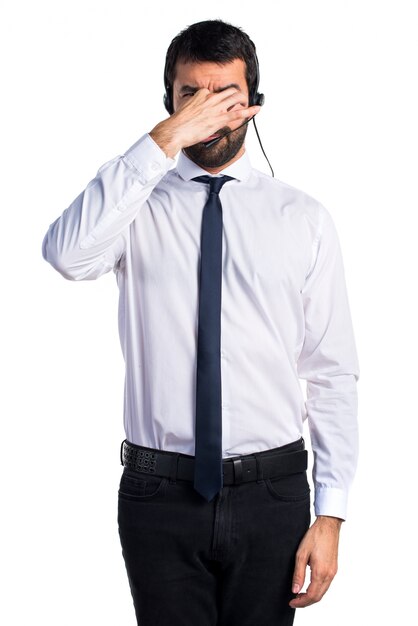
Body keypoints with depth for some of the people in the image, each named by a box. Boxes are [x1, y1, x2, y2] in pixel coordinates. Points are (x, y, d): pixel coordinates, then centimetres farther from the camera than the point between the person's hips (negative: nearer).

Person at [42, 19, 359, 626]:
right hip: (159, 492, 0)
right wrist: (164, 141, -25)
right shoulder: (137, 206, 0)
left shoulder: (303, 219, 1)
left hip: (271, 495, 1)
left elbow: (333, 375, -1)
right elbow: (68, 255, -24)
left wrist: (330, 515, -6)